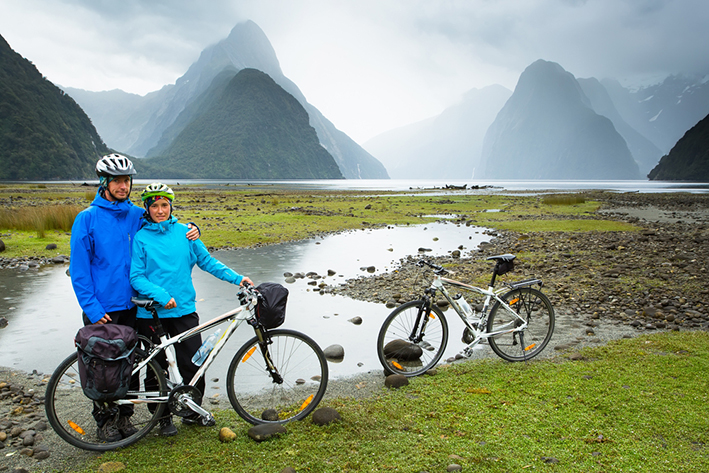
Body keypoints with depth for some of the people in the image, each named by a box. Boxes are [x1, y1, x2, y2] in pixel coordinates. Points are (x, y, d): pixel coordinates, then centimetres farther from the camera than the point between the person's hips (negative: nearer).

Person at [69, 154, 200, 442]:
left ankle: (125, 416, 28)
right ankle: (105, 421, 25)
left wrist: (192, 231, -2)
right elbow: (78, 269, -7)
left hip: (132, 305, 4)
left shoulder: (138, 216, 4)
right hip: (101, 310, -3)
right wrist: (92, 308, -12)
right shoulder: (87, 218, -7)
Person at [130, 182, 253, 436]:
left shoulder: (185, 232, 5)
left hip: (184, 310, 2)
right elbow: (136, 277, -6)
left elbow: (207, 261, 8)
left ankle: (193, 412, 25)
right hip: (151, 313, -2)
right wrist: (161, 295, -21)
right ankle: (164, 417, 27)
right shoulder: (141, 238, -2)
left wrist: (237, 278, -1)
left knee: (193, 364, 4)